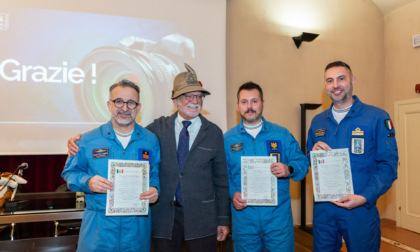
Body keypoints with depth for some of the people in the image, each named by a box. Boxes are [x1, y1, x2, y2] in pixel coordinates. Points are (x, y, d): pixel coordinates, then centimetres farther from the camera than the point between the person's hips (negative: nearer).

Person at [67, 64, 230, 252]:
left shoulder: (214, 133, 0)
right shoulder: (159, 127, 1)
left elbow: (221, 179, 2)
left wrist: (223, 220, 3)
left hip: (201, 218, 0)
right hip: (164, 216, 1)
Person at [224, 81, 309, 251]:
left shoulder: (282, 134, 2)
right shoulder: (227, 139, 2)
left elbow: (303, 163, 1)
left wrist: (289, 169, -19)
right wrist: (232, 193, -15)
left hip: (278, 214, 0)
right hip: (244, 215, 1)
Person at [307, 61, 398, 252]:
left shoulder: (377, 117, -6)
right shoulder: (317, 121, 8)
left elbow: (388, 165, -9)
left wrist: (365, 197, -21)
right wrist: (314, 154, -8)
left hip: (360, 209, -4)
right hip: (323, 208, 4)